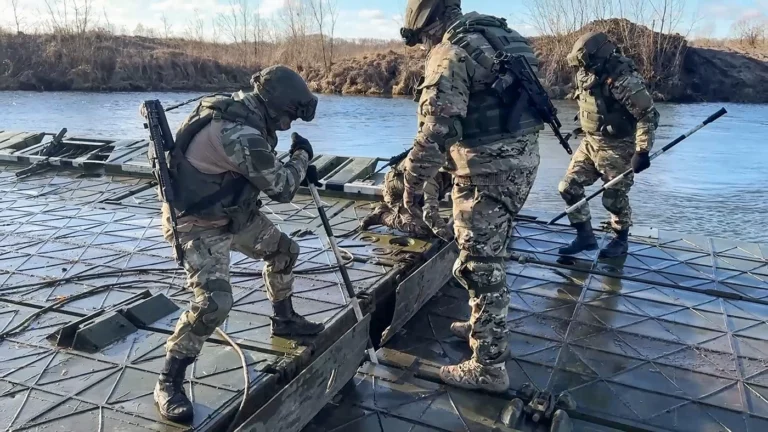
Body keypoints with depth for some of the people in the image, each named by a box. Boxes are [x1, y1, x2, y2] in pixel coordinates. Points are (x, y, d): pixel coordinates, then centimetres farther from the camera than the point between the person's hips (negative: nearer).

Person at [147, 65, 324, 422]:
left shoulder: (240, 113, -2)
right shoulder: (239, 133, -33)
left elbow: (265, 170, 15)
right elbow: (279, 187, -22)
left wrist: (296, 169, 4)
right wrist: (301, 157, -6)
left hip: (232, 213, 10)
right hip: (199, 224, -10)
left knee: (283, 251, 18)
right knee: (214, 303, -20)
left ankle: (284, 320, 39)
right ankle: (168, 383, -1)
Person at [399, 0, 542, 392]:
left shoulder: (450, 53, -12)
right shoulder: (495, 36, 16)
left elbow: (437, 129, -21)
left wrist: (412, 183, -12)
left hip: (488, 170, -9)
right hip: (520, 159, 10)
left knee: (479, 266, -1)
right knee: (489, 257, 23)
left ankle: (489, 368, 8)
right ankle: (485, 326, 40)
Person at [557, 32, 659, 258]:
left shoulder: (625, 81, -25)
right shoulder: (586, 74, -1)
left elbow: (649, 116, -22)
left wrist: (642, 151, -26)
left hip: (617, 148, -7)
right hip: (590, 143, 7)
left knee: (615, 199, 4)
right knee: (569, 187, 3)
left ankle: (621, 241, 28)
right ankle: (585, 236, 17)